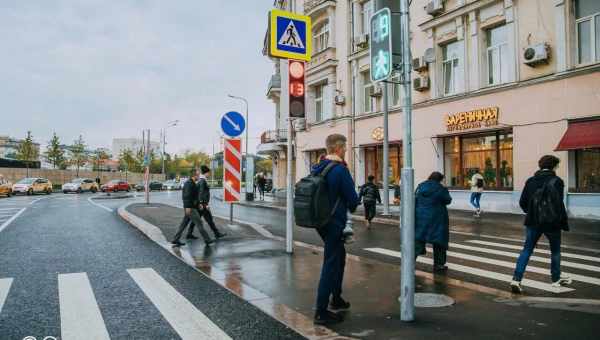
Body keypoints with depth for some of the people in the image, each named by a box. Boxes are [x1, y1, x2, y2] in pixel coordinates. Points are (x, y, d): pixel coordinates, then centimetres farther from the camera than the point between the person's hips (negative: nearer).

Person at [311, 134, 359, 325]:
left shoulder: (318, 168, 7)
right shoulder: (340, 170, -18)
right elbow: (352, 198, -15)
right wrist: (352, 208, 9)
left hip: (321, 220, 9)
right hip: (334, 223, -9)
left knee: (339, 257, 24)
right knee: (331, 264, -2)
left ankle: (336, 299, 37)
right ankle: (321, 312, 2)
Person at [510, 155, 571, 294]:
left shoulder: (531, 181, 3)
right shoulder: (556, 181, -10)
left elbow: (522, 202, 5)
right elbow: (559, 204, -15)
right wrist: (564, 222, -5)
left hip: (533, 221, 3)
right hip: (552, 222, -3)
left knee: (527, 249, 4)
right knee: (555, 250, 17)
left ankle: (516, 279, -7)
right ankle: (556, 278, 31)